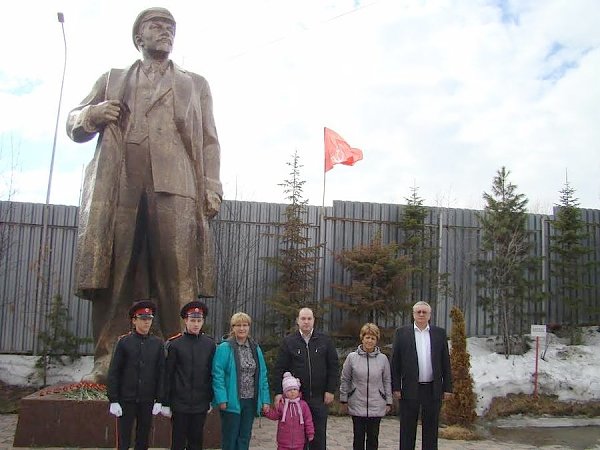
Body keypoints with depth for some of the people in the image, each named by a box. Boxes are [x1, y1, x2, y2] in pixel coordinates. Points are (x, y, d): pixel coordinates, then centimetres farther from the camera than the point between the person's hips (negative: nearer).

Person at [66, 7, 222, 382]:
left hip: (175, 186, -1)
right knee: (111, 276, -8)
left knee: (179, 278, -12)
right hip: (117, 186, 1)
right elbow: (74, 123, 25)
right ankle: (105, 365, -5)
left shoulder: (195, 84, 27)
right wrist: (91, 115, 0)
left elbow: (209, 141, 17)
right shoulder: (112, 80, 28)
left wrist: (212, 188, 2)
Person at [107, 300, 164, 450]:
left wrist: (159, 400, 0)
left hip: (147, 401, 2)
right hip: (126, 400, -2)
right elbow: (113, 373, -5)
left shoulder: (158, 343, 3)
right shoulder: (124, 342, -4)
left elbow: (161, 373, 4)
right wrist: (113, 401, -9)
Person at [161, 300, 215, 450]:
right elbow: (167, 375, -4)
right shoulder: (174, 344, -5)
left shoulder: (210, 344, 3)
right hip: (179, 404, -3)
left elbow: (212, 373, 10)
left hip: (201, 404, 3)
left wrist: (210, 399, 10)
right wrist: (165, 403, -4)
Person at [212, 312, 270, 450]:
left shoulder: (256, 349, 10)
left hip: (251, 402, 5)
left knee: (244, 438, 12)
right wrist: (222, 399, -19)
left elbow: (262, 376, 10)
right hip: (231, 402, -5)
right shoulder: (224, 348, -7)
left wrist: (265, 400, 4)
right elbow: (217, 375, -12)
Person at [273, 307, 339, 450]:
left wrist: (330, 390, -2)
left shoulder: (325, 340, 4)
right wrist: (278, 392, -8)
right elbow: (279, 368, 0)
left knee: (319, 437, 8)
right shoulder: (288, 341, 2)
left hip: (320, 397, 1)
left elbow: (333, 366, 4)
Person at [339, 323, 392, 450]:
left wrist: (388, 402, 7)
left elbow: (387, 381, 7)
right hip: (357, 406, -1)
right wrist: (344, 400, 4)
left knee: (373, 438, 7)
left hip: (376, 407, 1)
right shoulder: (352, 357, -2)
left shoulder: (383, 359, 1)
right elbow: (345, 381, 4)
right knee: (358, 438, 5)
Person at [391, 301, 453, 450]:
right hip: (409, 389, -1)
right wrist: (396, 387, -5)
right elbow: (395, 363, 0)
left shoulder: (440, 333, 7)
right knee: (407, 430, 6)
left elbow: (445, 362, 7)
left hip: (433, 390, 2)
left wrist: (447, 387, 2)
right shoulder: (402, 333, 1)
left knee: (431, 429, 9)